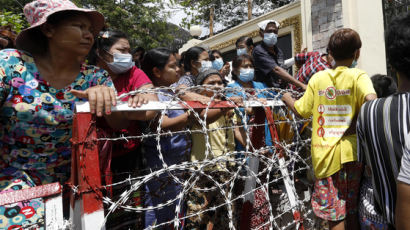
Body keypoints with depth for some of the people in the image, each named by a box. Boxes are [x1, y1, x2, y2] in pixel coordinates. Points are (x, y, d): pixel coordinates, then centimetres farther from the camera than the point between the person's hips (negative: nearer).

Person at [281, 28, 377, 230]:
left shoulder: (318, 78, 3)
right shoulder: (358, 76, -4)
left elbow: (301, 110, 6)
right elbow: (371, 102, -24)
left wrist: (286, 98, 23)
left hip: (324, 154, 2)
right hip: (351, 152, -1)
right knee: (353, 213, 15)